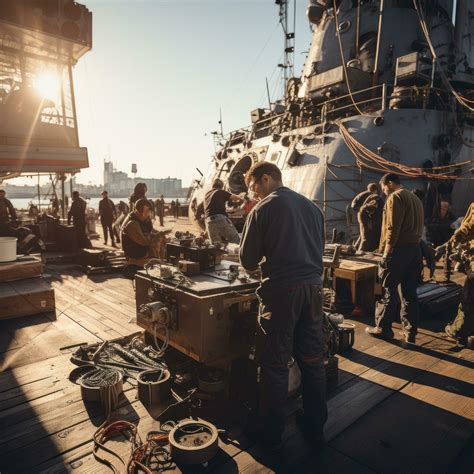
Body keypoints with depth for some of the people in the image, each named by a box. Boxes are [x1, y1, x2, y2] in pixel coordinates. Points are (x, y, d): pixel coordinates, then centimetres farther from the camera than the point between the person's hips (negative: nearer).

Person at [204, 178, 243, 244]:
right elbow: (236, 198, 7)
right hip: (220, 218, -5)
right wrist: (241, 196, 30)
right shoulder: (221, 192, 9)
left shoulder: (206, 195, 25)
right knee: (237, 241, 1)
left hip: (209, 221, 5)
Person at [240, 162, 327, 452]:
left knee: (275, 364, 8)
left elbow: (248, 259, -3)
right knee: (313, 360, 16)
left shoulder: (264, 209, -5)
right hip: (313, 288, 6)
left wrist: (259, 264, 17)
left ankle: (271, 435, 23)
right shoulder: (312, 207, 10)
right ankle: (315, 427, 32)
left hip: (282, 290, -5)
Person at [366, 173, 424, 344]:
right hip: (415, 249, 8)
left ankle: (383, 329, 10)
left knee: (389, 290, 1)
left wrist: (386, 251, -14)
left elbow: (393, 228, -16)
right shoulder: (415, 198, 20)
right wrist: (413, 244, 11)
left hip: (399, 249, -8)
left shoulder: (395, 197, -7)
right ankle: (410, 332, 15)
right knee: (410, 292, 10)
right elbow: (418, 226, 14)